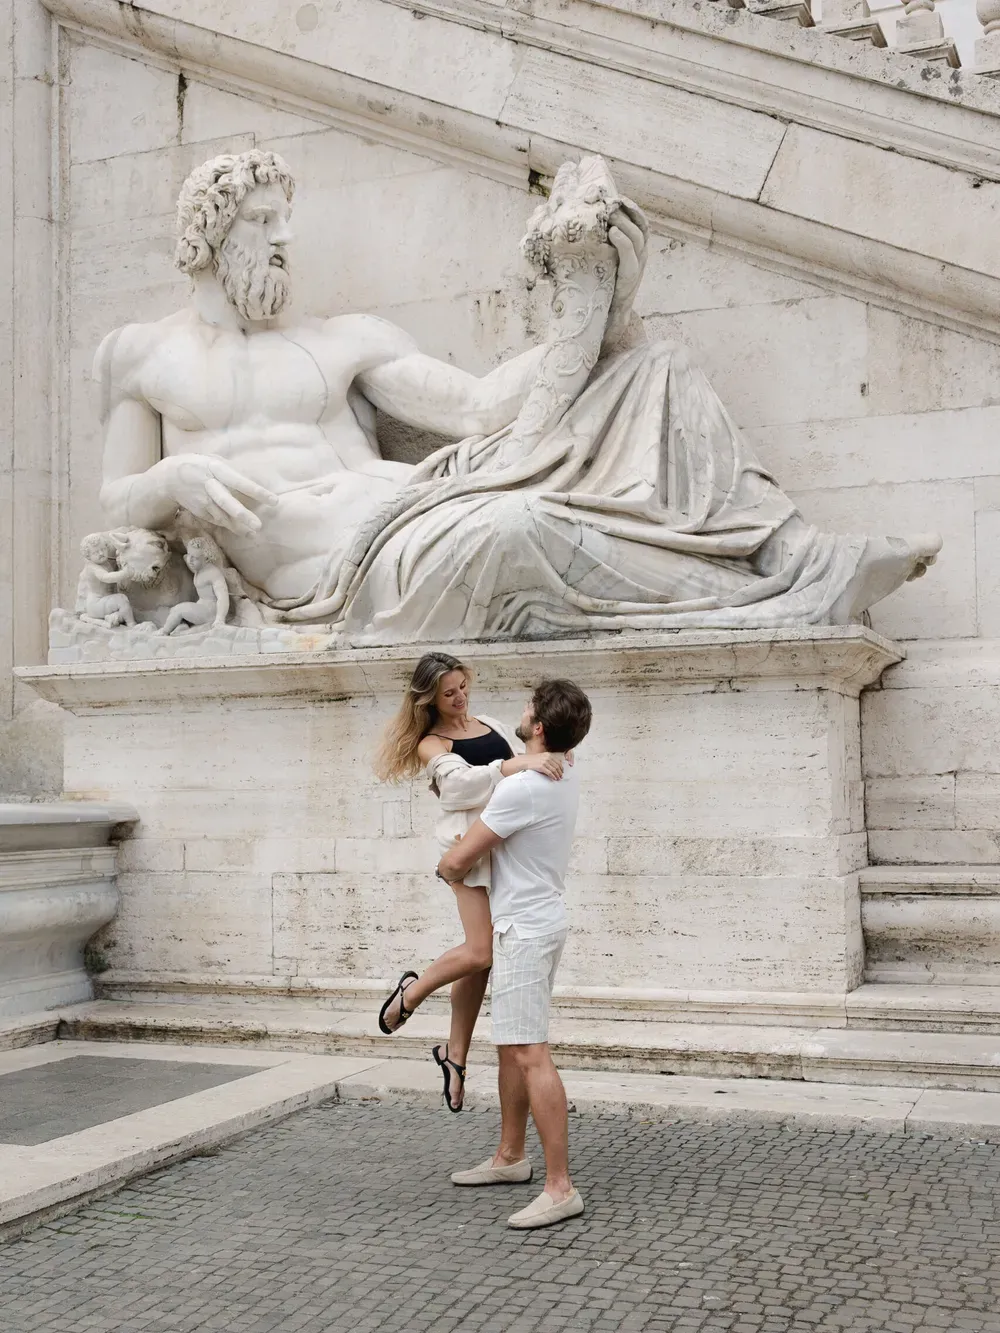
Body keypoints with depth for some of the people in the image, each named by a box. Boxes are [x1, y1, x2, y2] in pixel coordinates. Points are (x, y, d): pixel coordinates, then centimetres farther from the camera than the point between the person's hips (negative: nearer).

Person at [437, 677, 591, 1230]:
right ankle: (510, 1157, 32)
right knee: (510, 1046, 19)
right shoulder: (567, 775, 4)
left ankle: (560, 1188, -10)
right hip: (539, 920, 10)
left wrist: (444, 868, 8)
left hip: (524, 929, -10)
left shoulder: (521, 788, -24)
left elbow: (457, 859, -17)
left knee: (530, 1055, -11)